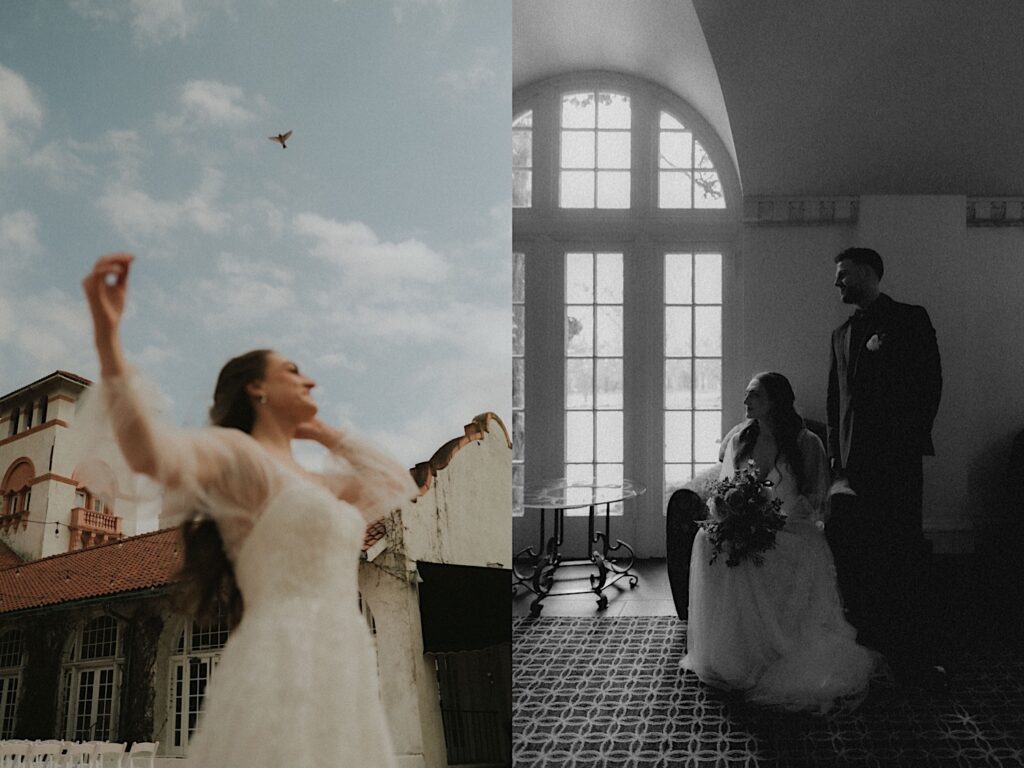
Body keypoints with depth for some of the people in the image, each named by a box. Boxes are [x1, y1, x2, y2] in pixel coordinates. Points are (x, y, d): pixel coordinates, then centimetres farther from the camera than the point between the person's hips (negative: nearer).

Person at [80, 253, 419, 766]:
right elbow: (150, 452, -20)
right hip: (284, 674, -9)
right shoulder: (238, 453, 0)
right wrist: (107, 335, -29)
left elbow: (397, 485, 38)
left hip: (338, 678, 9)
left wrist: (327, 436, 32)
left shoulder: (316, 485, 26)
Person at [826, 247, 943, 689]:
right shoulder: (842, 333, 19)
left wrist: (909, 443, -11)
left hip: (895, 459, -6)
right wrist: (835, 453, 11)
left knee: (902, 561, -4)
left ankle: (911, 661, 1)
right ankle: (865, 645, 15)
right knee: (853, 560, 5)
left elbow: (929, 385, -6)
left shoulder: (910, 319, 1)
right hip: (853, 462, 6)